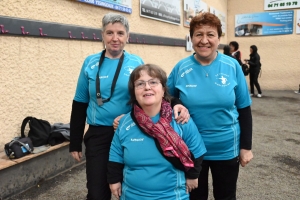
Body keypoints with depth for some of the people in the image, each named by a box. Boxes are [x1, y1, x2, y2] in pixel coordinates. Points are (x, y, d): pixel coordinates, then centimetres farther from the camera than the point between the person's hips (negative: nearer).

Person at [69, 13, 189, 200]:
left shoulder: (137, 63, -2)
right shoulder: (90, 63, 1)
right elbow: (80, 104, 5)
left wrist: (174, 105, -23)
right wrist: (75, 142, 4)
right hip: (98, 136, 1)